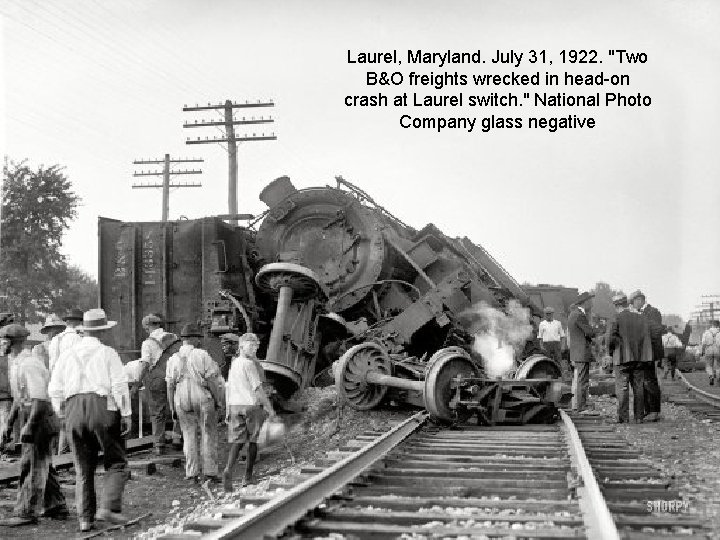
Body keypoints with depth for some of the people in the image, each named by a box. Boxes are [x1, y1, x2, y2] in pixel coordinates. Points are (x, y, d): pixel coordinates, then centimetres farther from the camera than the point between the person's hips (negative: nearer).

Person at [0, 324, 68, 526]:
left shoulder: (29, 365, -20)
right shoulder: (19, 364, 12)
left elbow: (40, 399, -25)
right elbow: (19, 397, 19)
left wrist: (29, 427, -24)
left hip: (41, 419, -10)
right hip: (41, 420, 10)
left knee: (31, 466, -3)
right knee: (43, 466, 16)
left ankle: (26, 513, 3)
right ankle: (56, 508, 24)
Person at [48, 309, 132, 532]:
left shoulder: (67, 355, 14)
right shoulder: (107, 353, 2)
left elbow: (55, 389, 12)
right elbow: (119, 386, -6)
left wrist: (63, 414, 20)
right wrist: (125, 414, -2)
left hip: (74, 411, 4)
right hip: (103, 407, -4)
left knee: (83, 468, 12)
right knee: (116, 463, 5)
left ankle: (85, 518, 10)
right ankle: (108, 508, -10)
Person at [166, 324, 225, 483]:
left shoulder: (173, 359, 4)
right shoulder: (202, 355, -7)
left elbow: (170, 386, 4)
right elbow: (211, 380, -10)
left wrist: (172, 408, 10)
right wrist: (218, 400, -1)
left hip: (182, 401, 3)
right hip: (203, 398, -3)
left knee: (189, 436, 11)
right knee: (208, 436, 6)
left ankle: (191, 473, 10)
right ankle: (210, 473, 5)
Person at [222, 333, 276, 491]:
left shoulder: (233, 364, 12)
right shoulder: (249, 364, -12)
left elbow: (228, 388, 14)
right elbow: (258, 388, -14)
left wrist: (228, 410, 18)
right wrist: (269, 408, -10)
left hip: (235, 406, 6)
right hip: (251, 405, -6)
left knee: (237, 441, 3)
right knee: (253, 441, 7)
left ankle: (228, 469, -19)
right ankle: (248, 477, 10)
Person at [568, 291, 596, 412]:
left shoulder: (573, 314, 15)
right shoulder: (579, 315, -17)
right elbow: (591, 333, -18)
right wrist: (592, 332, 4)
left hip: (576, 353, 10)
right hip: (582, 353, -10)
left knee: (577, 380, 15)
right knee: (583, 382, -8)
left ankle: (576, 406, 21)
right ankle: (581, 407, -7)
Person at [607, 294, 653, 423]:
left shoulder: (617, 319, -9)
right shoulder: (641, 318, 6)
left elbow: (611, 338, -15)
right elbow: (647, 338, 7)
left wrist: (611, 351, 2)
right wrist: (644, 356, 14)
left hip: (622, 358, -4)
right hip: (639, 358, 4)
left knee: (622, 388, 0)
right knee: (638, 388, 10)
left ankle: (623, 416, -1)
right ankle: (639, 416, 12)